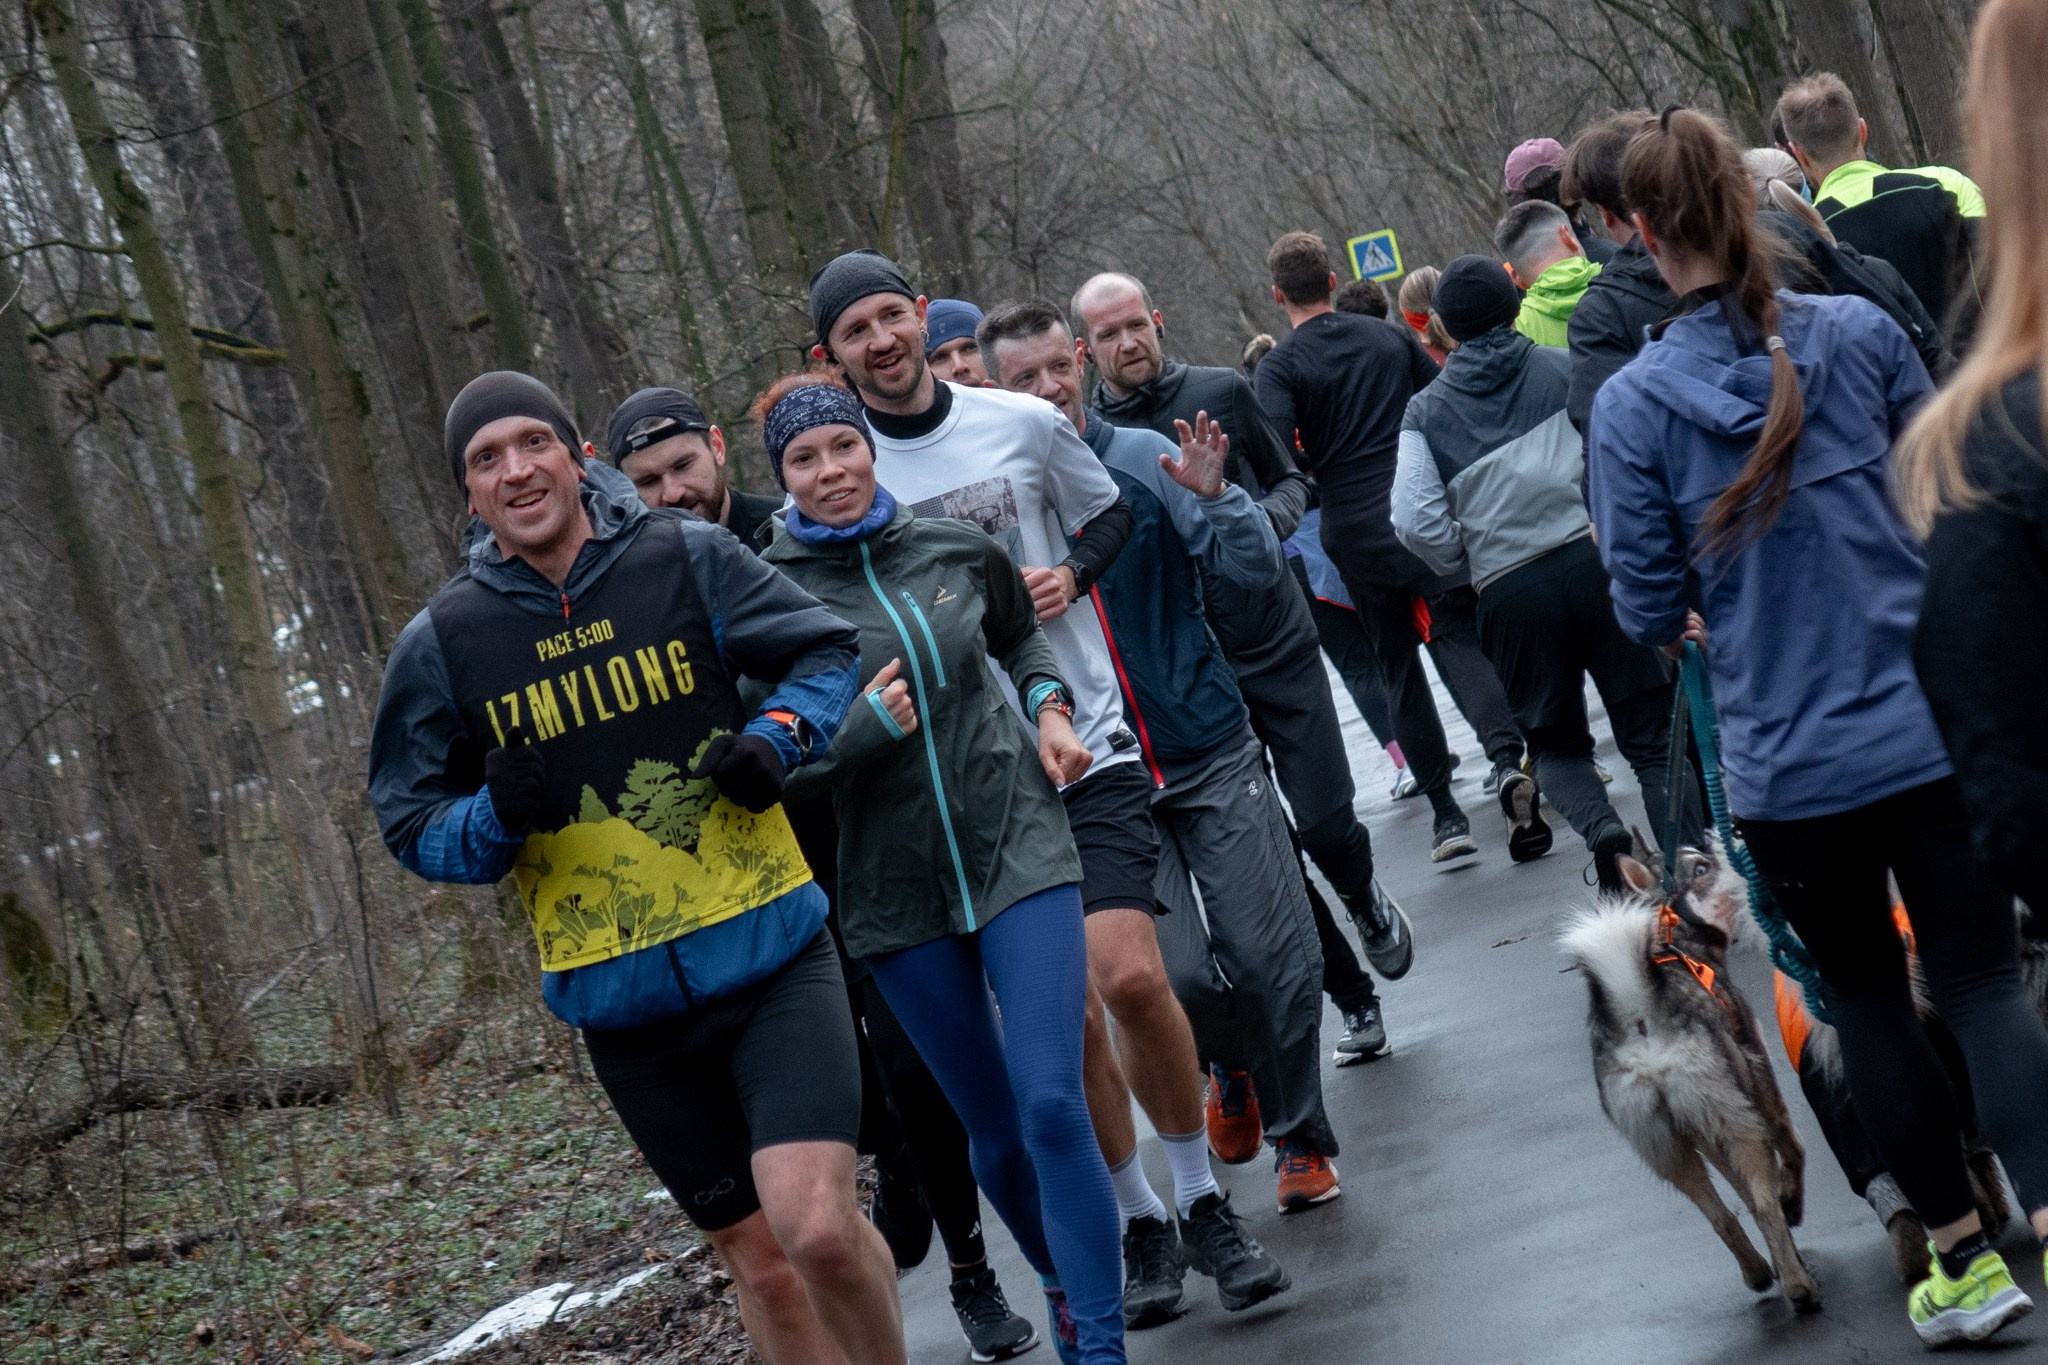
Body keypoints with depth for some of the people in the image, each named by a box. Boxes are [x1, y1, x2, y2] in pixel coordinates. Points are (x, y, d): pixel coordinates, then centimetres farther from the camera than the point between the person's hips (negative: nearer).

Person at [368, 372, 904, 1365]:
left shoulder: (687, 557, -2)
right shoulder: (442, 642, -1)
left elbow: (827, 650, 10)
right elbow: (411, 826, 7)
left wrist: (777, 735, -10)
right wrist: (496, 819, -15)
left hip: (771, 953, -2)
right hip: (621, 1000, 2)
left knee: (817, 1226, -17)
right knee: (757, 1257, 9)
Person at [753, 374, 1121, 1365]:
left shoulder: (957, 549, 2)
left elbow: (1021, 635, 24)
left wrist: (1049, 705, 6)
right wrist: (863, 726, -18)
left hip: (1017, 845, 0)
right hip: (898, 891, 0)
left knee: (1052, 1105, -14)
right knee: (995, 1135, 10)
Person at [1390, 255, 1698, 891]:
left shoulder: (1426, 412, 8)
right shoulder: (1564, 368, 6)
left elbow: (1416, 522, -2)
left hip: (1509, 591, 1)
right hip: (1595, 555, -1)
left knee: (1557, 742, 18)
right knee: (1651, 731, 6)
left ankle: (1600, 828, -10)